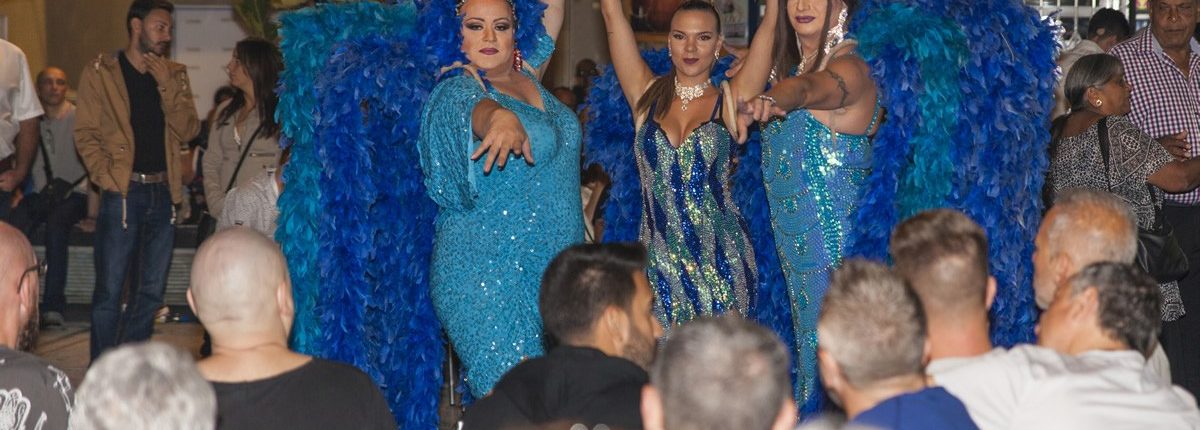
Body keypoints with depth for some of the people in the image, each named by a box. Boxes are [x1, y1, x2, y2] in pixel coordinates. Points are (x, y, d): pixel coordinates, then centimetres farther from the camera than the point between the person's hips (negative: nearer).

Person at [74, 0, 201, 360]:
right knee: (109, 292, -4)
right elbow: (85, 134, -2)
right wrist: (106, 178, -14)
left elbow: (188, 131, 3)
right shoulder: (99, 73, 1)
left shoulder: (174, 74, 12)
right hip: (123, 192, -4)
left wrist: (166, 85, -7)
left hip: (163, 192, 4)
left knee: (151, 291, 9)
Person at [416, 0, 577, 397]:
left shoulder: (526, 74, 12)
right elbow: (477, 107, -32)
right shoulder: (457, 91, -8)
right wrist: (501, 119, -55)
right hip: (488, 274, -7)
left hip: (555, 269, 7)